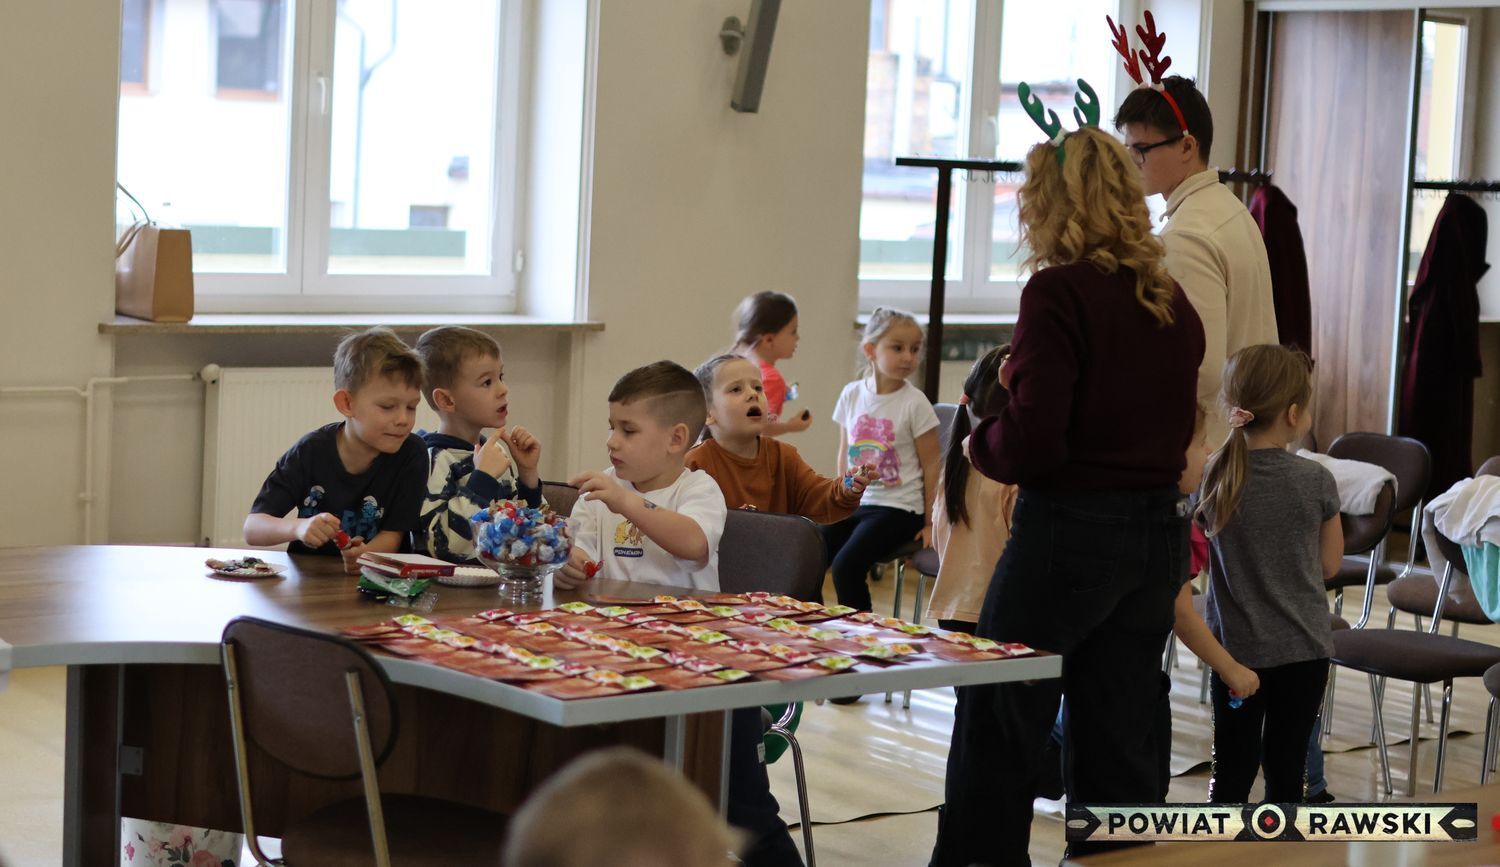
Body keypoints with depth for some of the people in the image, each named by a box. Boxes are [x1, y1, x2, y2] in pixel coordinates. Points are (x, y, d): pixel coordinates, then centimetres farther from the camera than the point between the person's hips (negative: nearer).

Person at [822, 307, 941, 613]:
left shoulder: (915, 403, -7)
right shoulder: (852, 394, 5)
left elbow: (930, 466, -3)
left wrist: (929, 522, -2)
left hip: (898, 508, -4)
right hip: (855, 504, 4)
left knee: (846, 566, -25)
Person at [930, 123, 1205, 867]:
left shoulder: (1059, 291, -14)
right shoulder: (1171, 301, 7)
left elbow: (1031, 443, -20)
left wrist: (981, 444, 2)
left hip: (1070, 532, -7)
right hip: (1159, 532, 7)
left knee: (998, 731, 6)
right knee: (1120, 739, 13)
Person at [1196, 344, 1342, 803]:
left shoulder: (1212, 477, -6)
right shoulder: (1316, 481, -11)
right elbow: (1330, 564, 0)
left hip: (1235, 646, 1)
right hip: (1303, 648, -1)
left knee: (1232, 772, 10)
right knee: (1287, 770, 8)